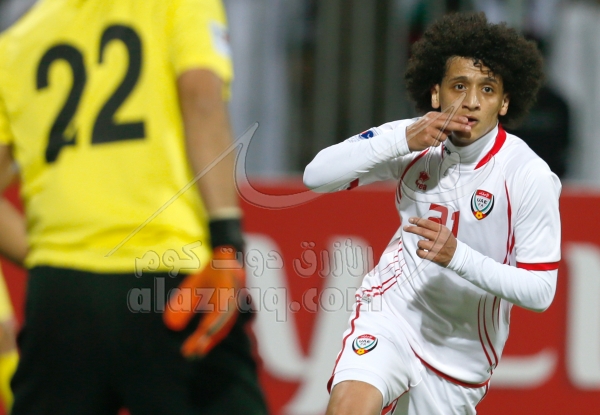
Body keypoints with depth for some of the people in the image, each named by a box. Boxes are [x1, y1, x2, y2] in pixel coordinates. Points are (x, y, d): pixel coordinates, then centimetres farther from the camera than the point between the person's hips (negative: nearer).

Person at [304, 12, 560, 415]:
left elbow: (540, 291, -16)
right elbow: (317, 175, -13)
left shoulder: (530, 175, -16)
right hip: (391, 313, 0)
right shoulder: (413, 143, -7)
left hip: (461, 353, 0)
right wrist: (404, 140, -24)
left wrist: (457, 256, -30)